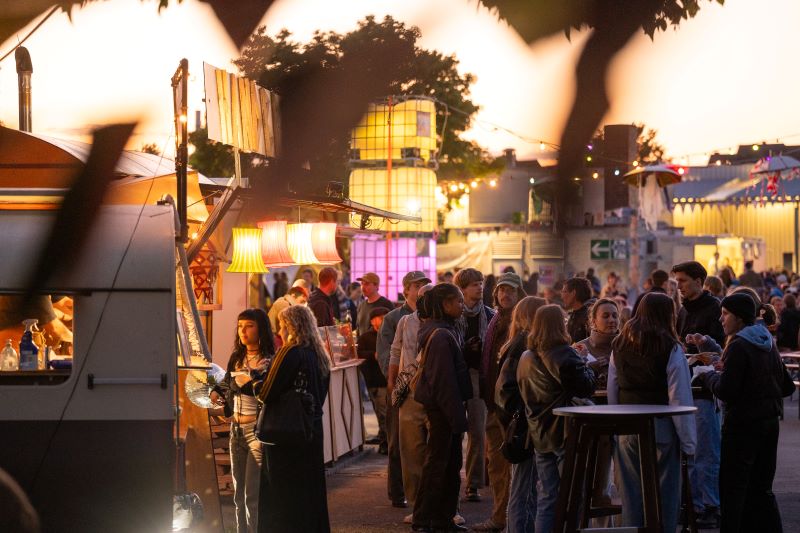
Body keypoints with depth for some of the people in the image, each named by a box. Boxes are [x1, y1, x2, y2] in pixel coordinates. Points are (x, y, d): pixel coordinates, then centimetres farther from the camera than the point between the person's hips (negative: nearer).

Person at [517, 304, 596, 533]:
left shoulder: (526, 358, 7)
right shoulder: (565, 354, -15)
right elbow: (586, 387, -15)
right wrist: (587, 369, 3)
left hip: (540, 434, 7)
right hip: (565, 432, -7)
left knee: (546, 497, 11)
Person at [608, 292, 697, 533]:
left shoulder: (620, 345, 6)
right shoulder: (671, 348, -9)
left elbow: (612, 393, 9)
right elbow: (680, 399, -11)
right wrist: (688, 441, -7)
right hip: (660, 429, -4)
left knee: (631, 495, 11)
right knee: (664, 495, 3)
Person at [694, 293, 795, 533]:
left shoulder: (739, 346, -15)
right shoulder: (768, 344, 9)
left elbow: (725, 391, -18)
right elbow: (787, 386, 13)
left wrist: (708, 376, -1)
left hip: (743, 425, -8)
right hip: (770, 421, 8)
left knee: (732, 486, -2)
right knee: (761, 486, 14)